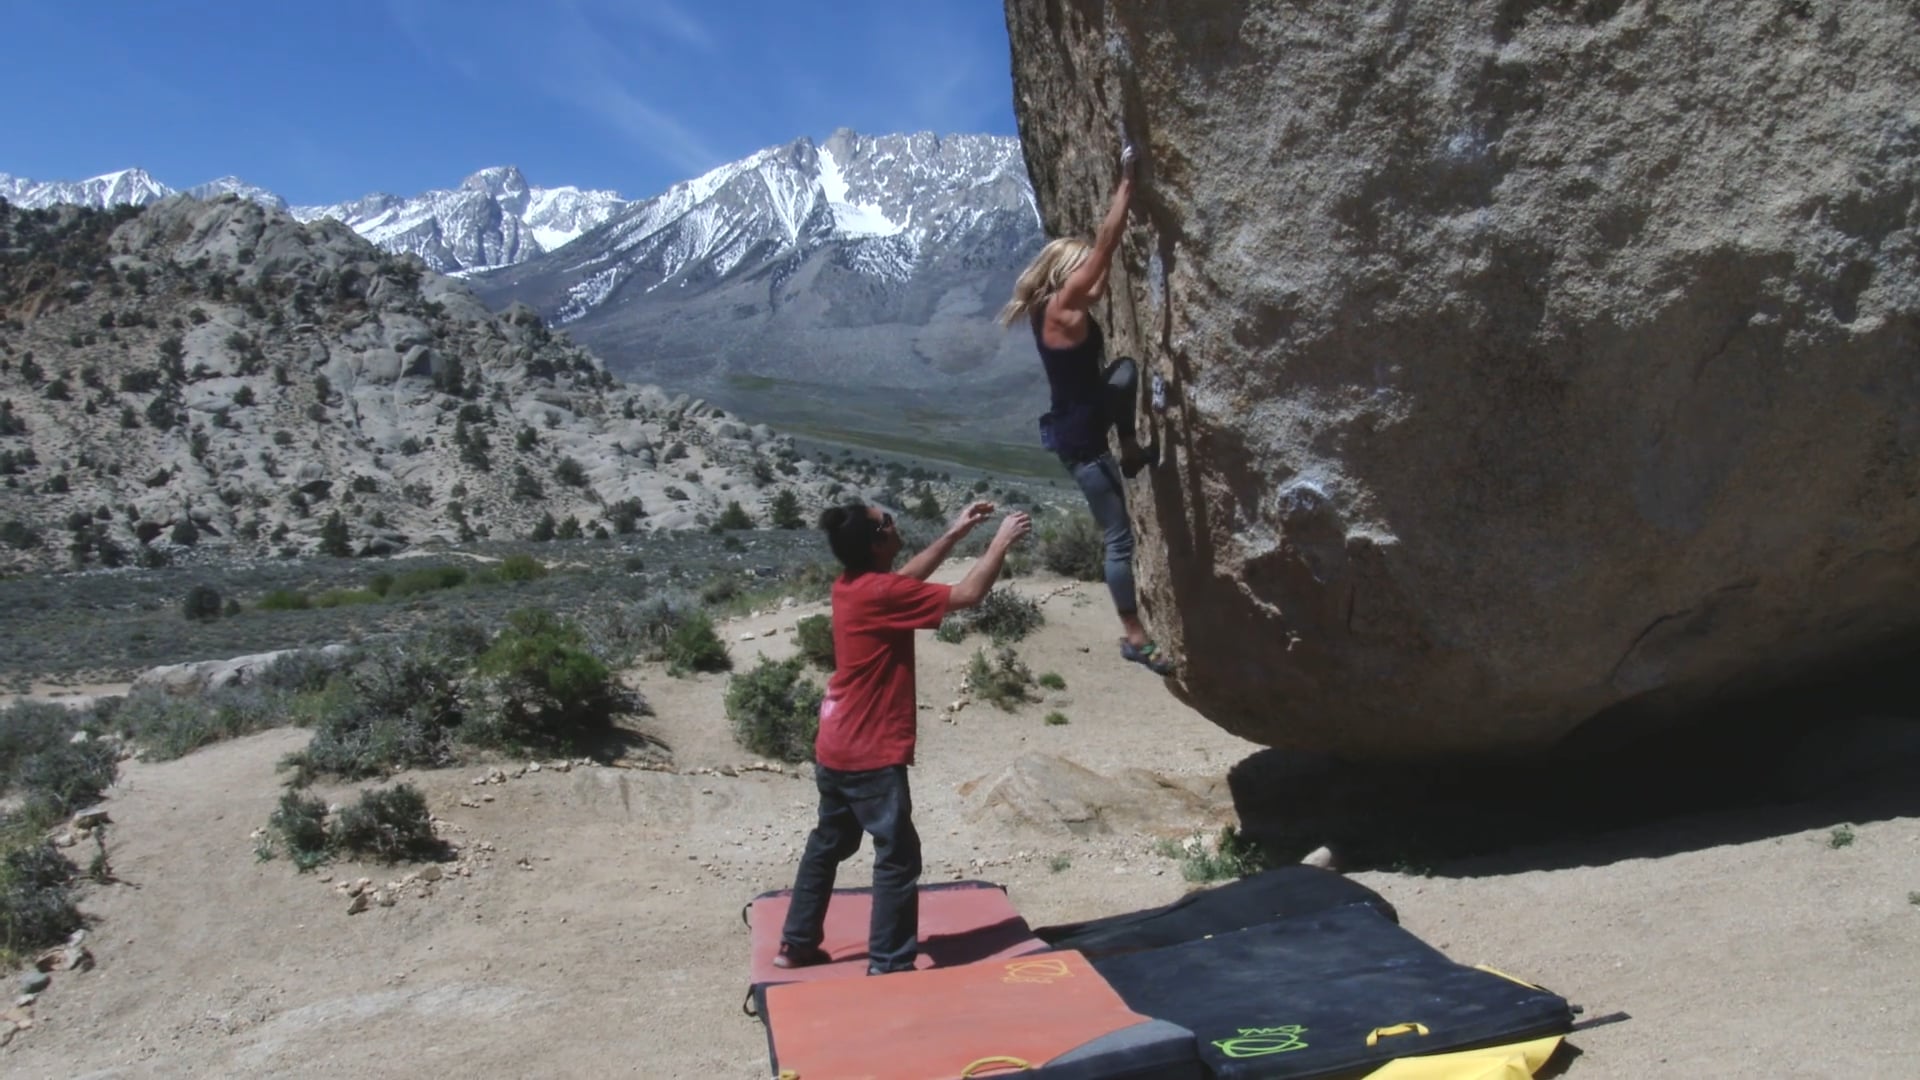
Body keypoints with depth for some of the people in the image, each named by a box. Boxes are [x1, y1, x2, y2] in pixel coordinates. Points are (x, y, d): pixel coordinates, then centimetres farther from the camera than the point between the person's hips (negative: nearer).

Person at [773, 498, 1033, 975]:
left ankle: (796, 944, 31)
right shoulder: (881, 593, -21)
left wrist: (955, 533, 18)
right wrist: (1002, 542, -7)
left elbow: (908, 577, 21)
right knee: (898, 858, 1)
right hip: (871, 755, -9)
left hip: (836, 749, 9)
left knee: (828, 844, 21)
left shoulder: (852, 586, 4)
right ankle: (889, 966, 8)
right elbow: (967, 595, -18)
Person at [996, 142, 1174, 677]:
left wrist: (1121, 189, 11)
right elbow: (1105, 245, -23)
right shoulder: (1062, 306, -21)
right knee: (1119, 539, -1)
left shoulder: (1062, 305, 4)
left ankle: (1130, 450, 21)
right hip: (1079, 439, -9)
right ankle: (1135, 637, 9)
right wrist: (1126, 182, -18)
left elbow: (1104, 249, 13)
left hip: (1086, 421, 9)